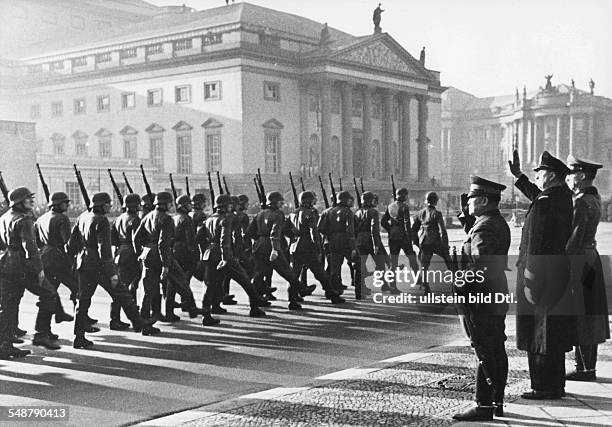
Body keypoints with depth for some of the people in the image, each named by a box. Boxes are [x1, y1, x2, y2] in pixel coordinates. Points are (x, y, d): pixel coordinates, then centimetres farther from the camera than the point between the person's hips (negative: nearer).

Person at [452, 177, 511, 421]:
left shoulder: (484, 227, -18)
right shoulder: (500, 224, 13)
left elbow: (479, 267, -25)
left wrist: (458, 290, -20)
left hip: (480, 300, -10)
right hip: (497, 299, 10)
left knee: (485, 355, -5)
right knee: (497, 352, 14)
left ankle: (484, 407, 0)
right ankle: (497, 403, 22)